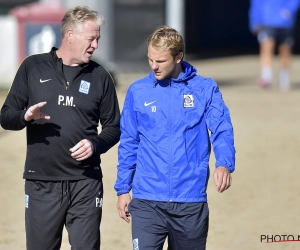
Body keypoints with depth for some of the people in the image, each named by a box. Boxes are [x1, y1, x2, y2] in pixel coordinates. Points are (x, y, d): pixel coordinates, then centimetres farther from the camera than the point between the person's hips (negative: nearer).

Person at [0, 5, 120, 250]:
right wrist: (25, 117, -17)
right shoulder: (33, 67, 5)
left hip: (86, 184, 1)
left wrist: (95, 145, -10)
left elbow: (113, 126, 11)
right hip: (41, 184, -1)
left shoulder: (99, 76, 7)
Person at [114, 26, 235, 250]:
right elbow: (129, 144, 10)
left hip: (191, 201, 0)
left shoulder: (205, 89, 1)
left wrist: (224, 164, -28)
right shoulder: (138, 92, 5)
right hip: (146, 201, 0)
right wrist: (123, 189, 9)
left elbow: (222, 131, -9)